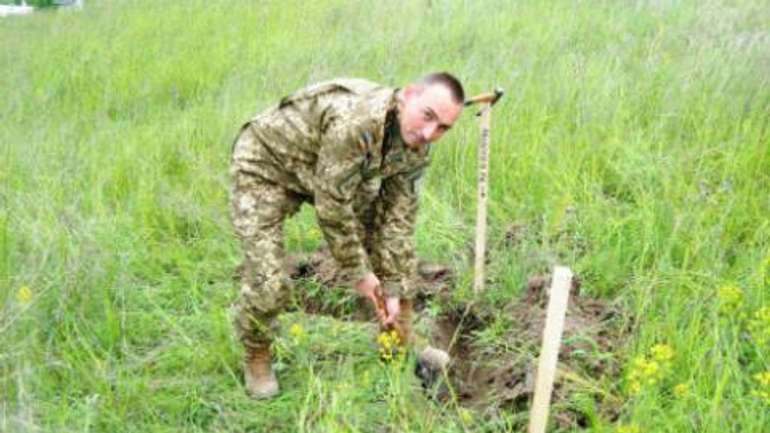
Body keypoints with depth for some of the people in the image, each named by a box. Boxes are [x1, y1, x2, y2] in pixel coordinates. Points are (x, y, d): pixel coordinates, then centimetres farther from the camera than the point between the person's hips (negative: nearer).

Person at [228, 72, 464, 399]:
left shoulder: (416, 148, -13)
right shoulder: (354, 121, -39)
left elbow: (396, 219, -7)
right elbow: (332, 206, -32)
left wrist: (393, 288, -10)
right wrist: (357, 272, -20)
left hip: (333, 175, 7)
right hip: (266, 166, -7)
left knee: (397, 247, 3)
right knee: (269, 282, -19)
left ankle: (401, 345, 22)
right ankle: (256, 357, 13)